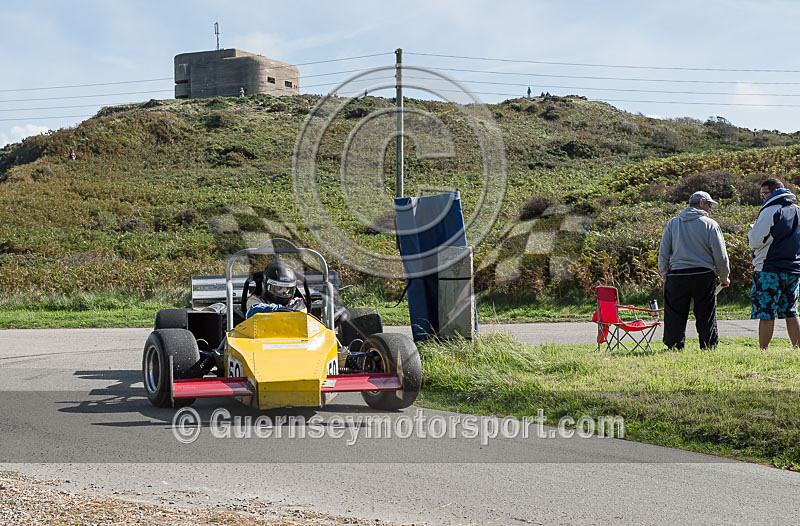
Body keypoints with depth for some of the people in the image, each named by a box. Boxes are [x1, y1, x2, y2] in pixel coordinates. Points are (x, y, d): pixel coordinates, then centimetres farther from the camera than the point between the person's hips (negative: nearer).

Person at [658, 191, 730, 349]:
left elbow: (663, 255, 9)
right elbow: (720, 256, 0)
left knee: (675, 318, 6)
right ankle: (709, 348, 8)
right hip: (704, 276, -2)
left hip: (676, 276, 2)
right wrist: (724, 277, 13)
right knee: (706, 317, 5)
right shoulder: (710, 224, -1)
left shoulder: (672, 223, 10)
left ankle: (674, 349, 7)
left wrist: (665, 277, 16)